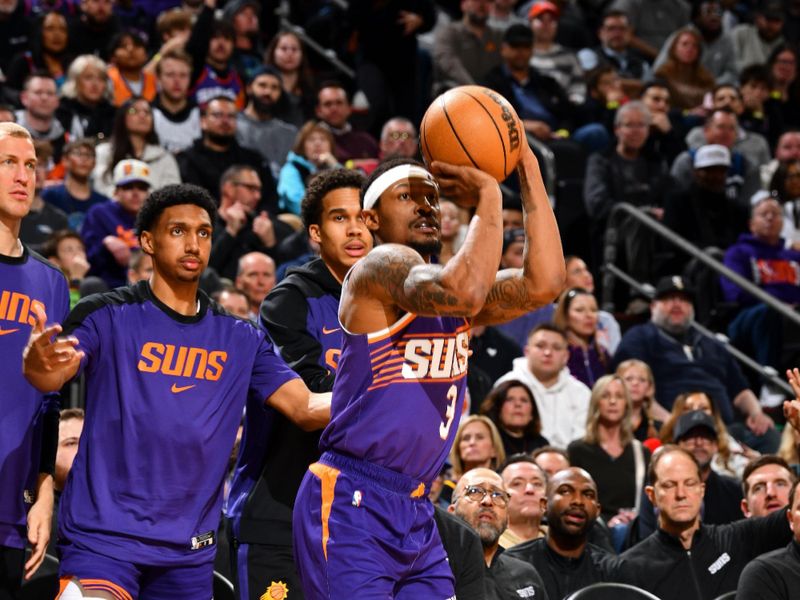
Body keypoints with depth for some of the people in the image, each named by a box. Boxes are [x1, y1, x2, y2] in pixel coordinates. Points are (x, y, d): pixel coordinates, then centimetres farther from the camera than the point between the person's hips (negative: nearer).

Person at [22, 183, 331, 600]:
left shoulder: (241, 340, 11)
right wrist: (38, 365, -39)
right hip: (103, 535, -4)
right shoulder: (108, 316, -1)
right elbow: (52, 377, -16)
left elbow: (306, 408, 5)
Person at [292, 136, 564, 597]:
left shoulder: (445, 279, 14)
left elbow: (542, 284, -3)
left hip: (415, 513, 9)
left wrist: (529, 171, -5)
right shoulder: (383, 265, -10)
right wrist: (489, 196, -22)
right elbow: (462, 293, -31)